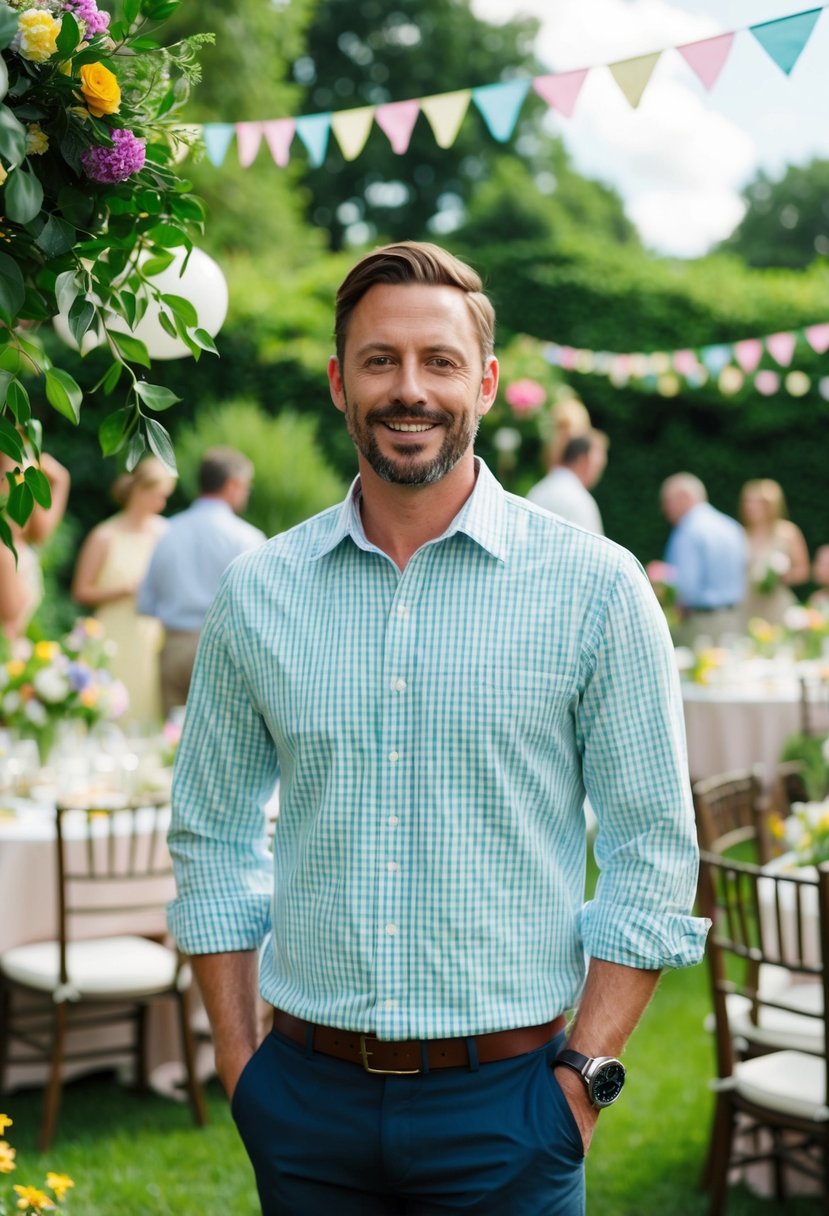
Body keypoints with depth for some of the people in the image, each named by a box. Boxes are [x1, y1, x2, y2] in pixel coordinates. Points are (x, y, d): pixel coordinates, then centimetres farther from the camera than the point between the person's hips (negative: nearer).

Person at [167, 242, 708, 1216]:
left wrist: (582, 1081, -7)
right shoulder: (258, 593, 2)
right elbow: (213, 842, 9)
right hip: (306, 1100, 2)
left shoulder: (595, 587, -5)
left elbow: (654, 855, -3)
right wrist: (241, 1071, 4)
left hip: (502, 1103, -2)